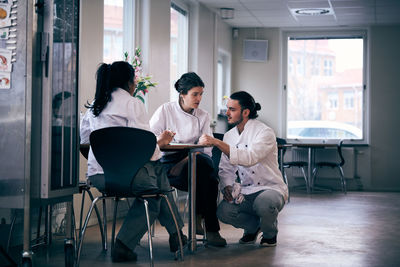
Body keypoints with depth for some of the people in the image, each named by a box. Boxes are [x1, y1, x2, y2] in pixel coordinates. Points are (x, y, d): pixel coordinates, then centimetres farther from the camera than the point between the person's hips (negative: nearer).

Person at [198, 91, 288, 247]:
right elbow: (225, 168, 11)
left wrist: (217, 143, -36)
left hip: (270, 188, -5)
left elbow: (249, 158, -32)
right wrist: (227, 186, -12)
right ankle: (252, 226, 11)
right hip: (244, 192, 5)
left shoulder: (265, 133, -14)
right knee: (223, 211, -24)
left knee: (264, 203, -39)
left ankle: (270, 232, -1)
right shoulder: (229, 136, 7)